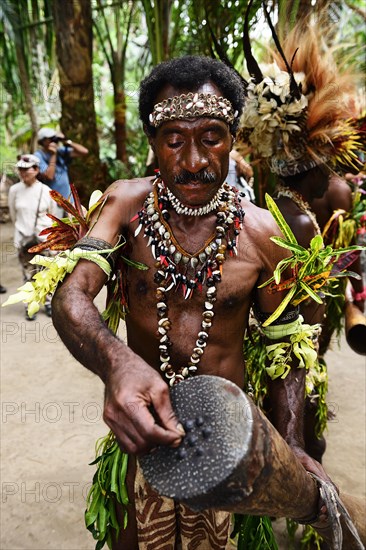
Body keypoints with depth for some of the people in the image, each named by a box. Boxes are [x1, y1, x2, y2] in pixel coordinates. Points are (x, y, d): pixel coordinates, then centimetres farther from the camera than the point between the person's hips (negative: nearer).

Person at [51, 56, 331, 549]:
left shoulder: (260, 232, -13)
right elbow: (70, 293, -25)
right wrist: (115, 361, -46)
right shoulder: (128, 203, -12)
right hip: (141, 419, 1)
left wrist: (292, 445, -12)